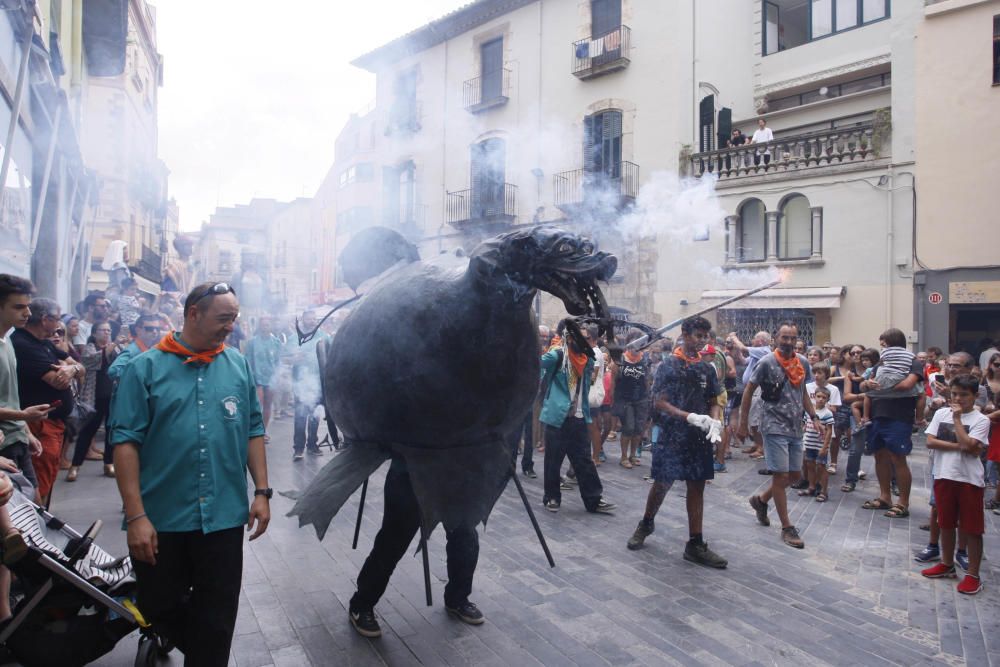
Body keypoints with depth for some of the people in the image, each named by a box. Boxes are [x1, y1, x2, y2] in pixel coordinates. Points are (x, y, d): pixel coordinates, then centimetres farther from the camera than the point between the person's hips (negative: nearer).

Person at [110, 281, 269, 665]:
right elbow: (126, 441, -8)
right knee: (158, 606, 16)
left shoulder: (239, 365, 4)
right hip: (161, 518, -1)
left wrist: (262, 491, 2)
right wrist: (136, 516, -13)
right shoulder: (146, 367, -4)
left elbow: (253, 431, 7)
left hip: (224, 516, 1)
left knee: (217, 615, 9)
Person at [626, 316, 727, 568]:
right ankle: (646, 524, 30)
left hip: (699, 437, 4)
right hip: (672, 436, -4)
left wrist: (715, 422, -10)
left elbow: (714, 402, 12)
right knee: (662, 484, 5)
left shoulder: (707, 368, 8)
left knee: (697, 488, 7)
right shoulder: (668, 365, -5)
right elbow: (659, 402, -9)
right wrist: (690, 417, -21)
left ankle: (695, 544, 15)